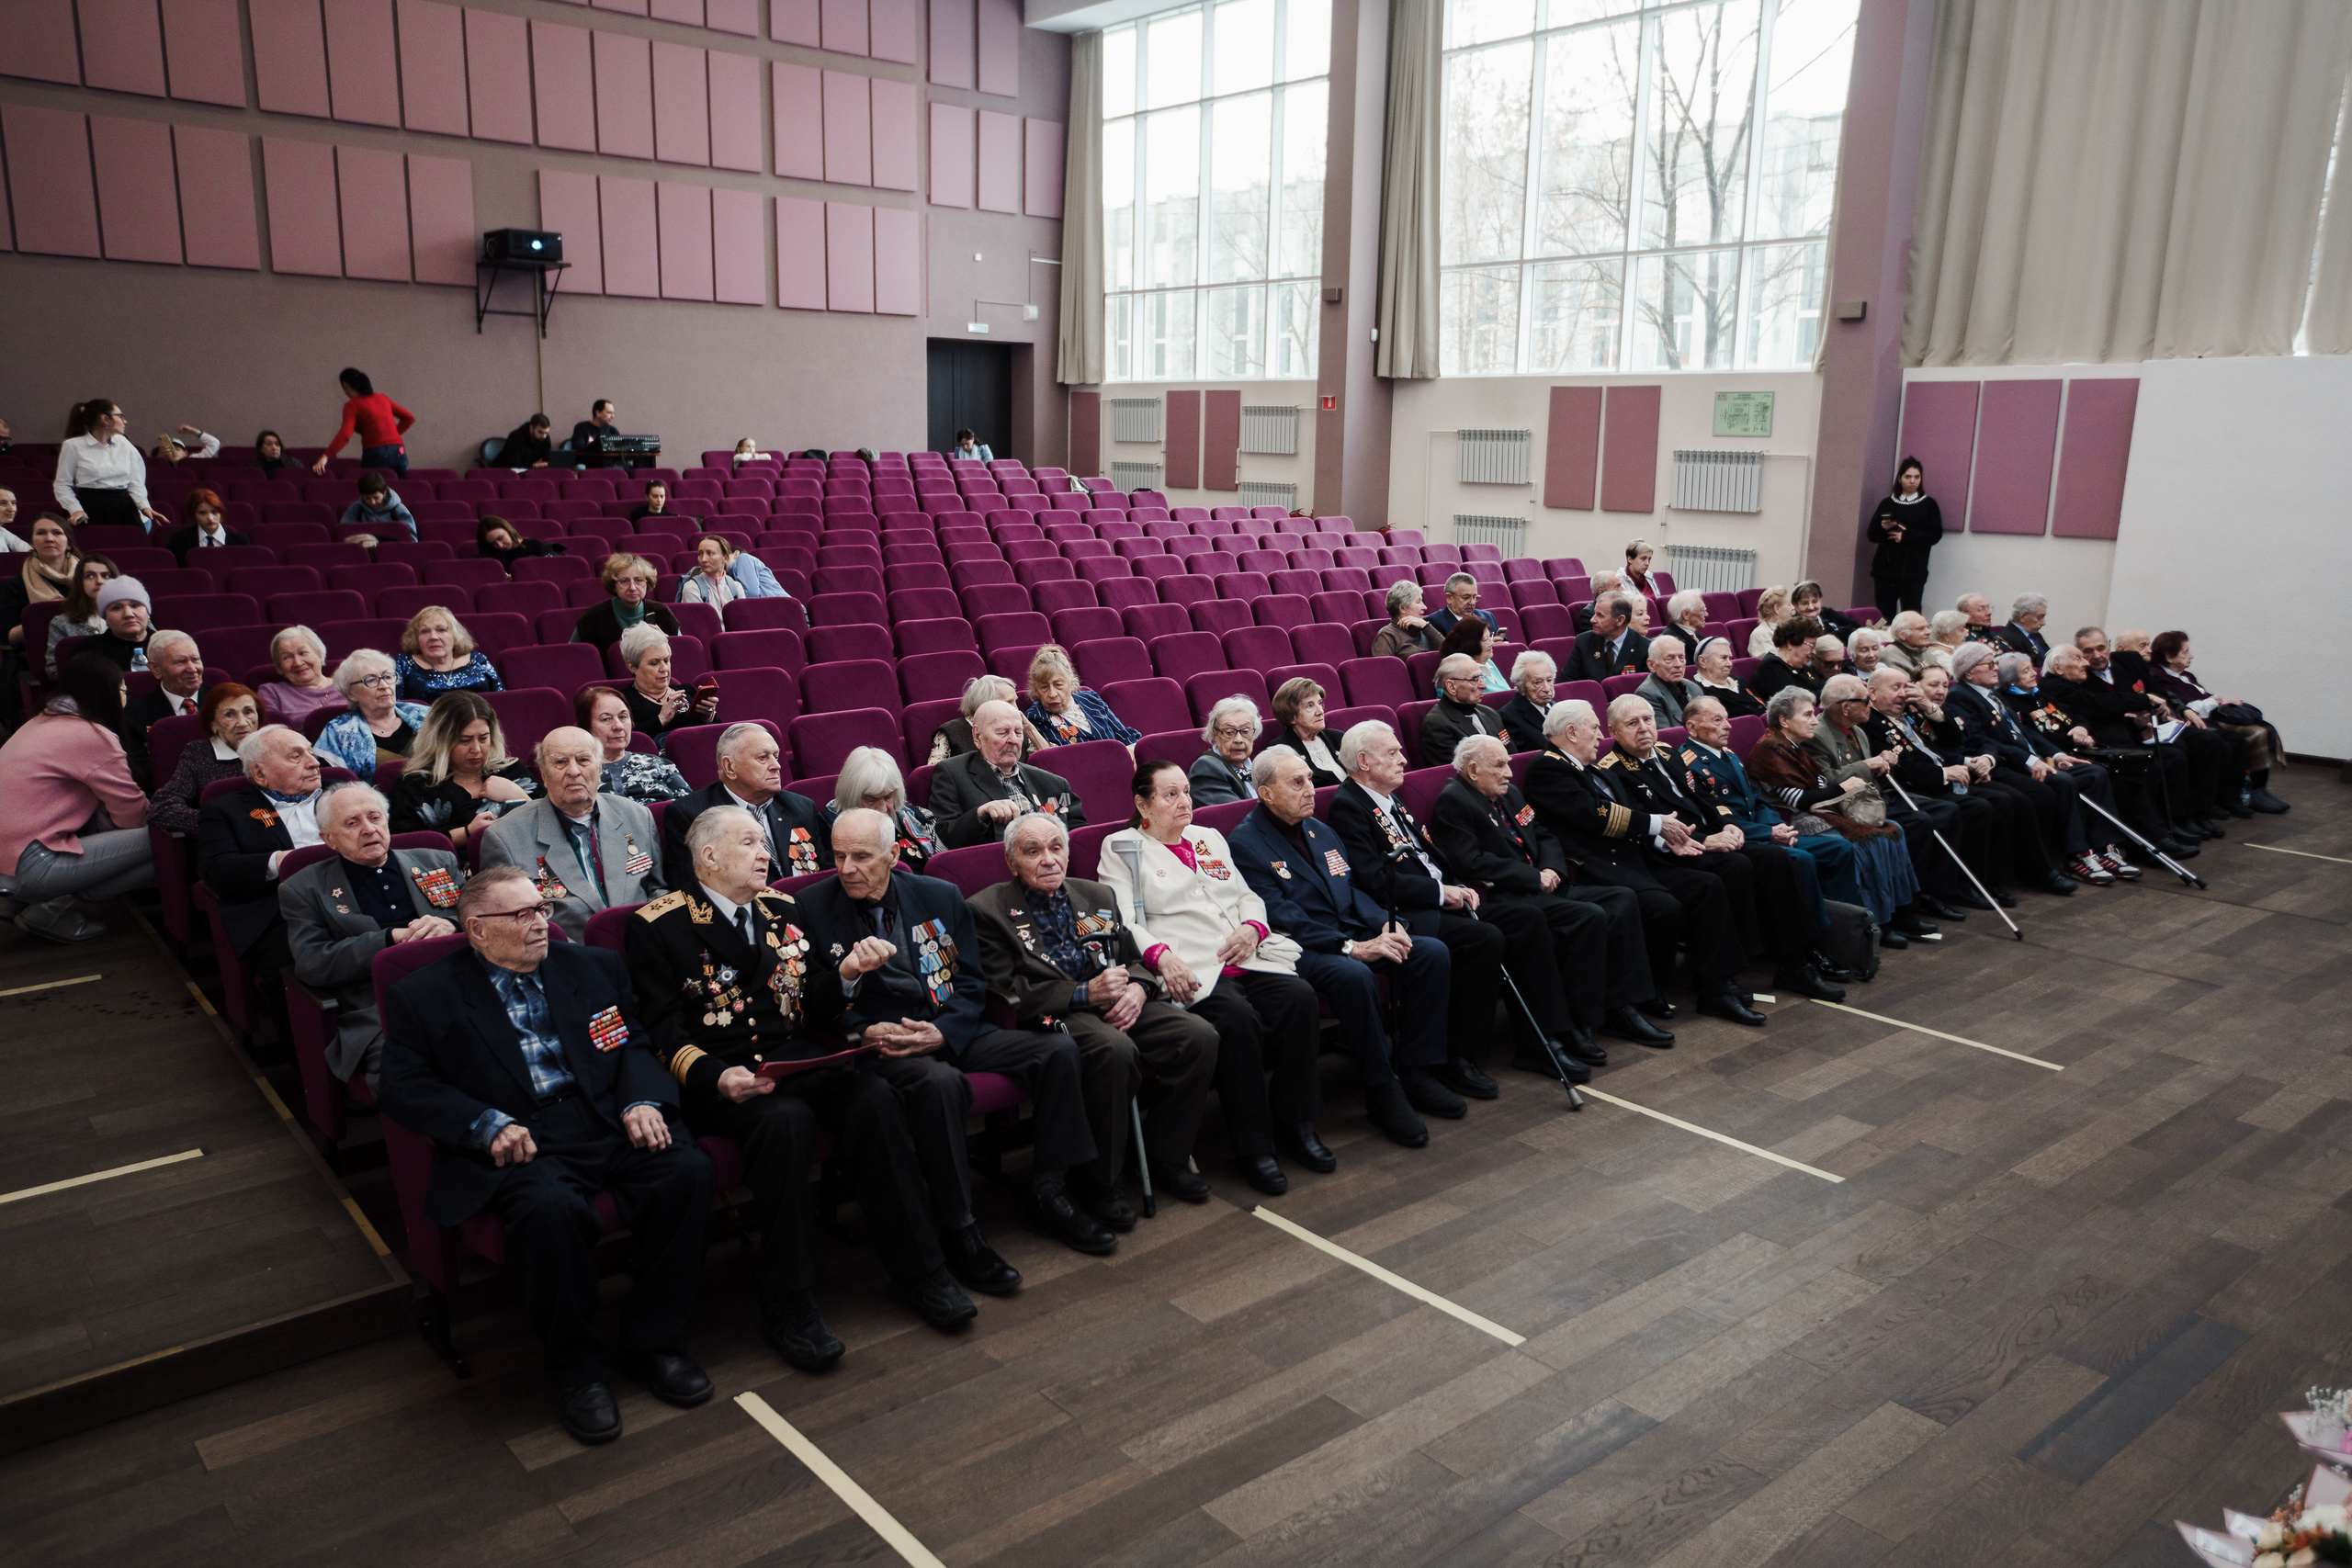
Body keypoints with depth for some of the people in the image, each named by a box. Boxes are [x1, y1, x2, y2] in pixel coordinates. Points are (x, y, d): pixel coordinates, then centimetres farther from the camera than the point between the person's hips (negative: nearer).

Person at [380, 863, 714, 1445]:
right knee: (551, 1210, -36)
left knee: (687, 1172, -25)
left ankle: (654, 1343, -5)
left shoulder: (592, 966, 18)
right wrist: (488, 1126, -14)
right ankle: (576, 1369, -10)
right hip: (521, 1144, -3)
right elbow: (405, 1087, 1)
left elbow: (636, 1043, 17)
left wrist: (641, 1101, -5)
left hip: (610, 1123, 4)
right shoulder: (424, 996, 8)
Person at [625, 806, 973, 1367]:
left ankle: (918, 1271, -14)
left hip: (797, 1058, 5)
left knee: (875, 1097, -24)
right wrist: (716, 1077, -24)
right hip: (719, 1077, -5)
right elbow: (662, 1029, -6)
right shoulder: (657, 925, 1)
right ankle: (787, 1308, -22)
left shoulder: (782, 910, 19)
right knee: (786, 1120, -35)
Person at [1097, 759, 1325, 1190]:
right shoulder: (1121, 848, 8)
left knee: (1301, 998, -22)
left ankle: (1296, 1125, -9)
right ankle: (1253, 1146, -20)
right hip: (1190, 972, -5)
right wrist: (1161, 956, -21)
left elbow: (1249, 897, 25)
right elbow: (1121, 922, -4)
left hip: (1244, 959, 6)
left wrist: (1252, 928, 2)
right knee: (1238, 1017, -34)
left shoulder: (1209, 839, 26)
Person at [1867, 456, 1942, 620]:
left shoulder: (1928, 504, 9)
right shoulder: (1887, 503, 15)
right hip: (1885, 569, 2)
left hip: (1913, 571, -2)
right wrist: (1883, 528, -9)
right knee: (1884, 617, -2)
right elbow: (1871, 534, 12)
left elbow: (1935, 534, -2)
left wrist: (1906, 536, -12)